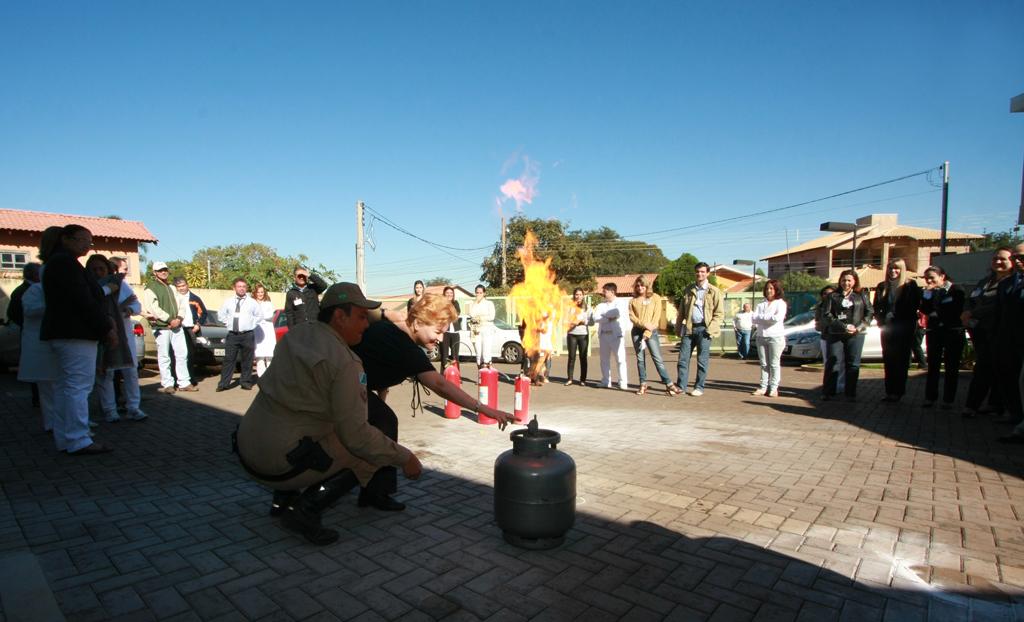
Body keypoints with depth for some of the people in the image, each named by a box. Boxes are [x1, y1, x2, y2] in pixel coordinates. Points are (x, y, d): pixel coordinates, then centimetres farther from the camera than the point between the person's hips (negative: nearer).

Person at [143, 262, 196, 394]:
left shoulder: (171, 287, 19)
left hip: (176, 325, 6)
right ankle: (167, 384, 7)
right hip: (161, 327, -6)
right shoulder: (150, 288, -3)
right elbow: (153, 308, -13)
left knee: (182, 354, 4)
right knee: (164, 357, 0)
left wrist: (178, 318, -5)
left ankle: (184, 383, 10)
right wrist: (170, 320, -15)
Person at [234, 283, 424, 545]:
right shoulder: (344, 363, -19)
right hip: (280, 465, -8)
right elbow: (357, 436, -18)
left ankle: (283, 499, 24)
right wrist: (404, 457, -7)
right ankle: (306, 509, -6)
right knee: (368, 454, 2)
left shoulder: (296, 334, 3)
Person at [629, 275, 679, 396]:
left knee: (657, 358, -9)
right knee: (640, 359, 4)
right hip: (637, 331, 3)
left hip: (651, 331, -3)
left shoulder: (655, 298, 4)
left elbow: (656, 317, -3)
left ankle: (669, 384, -8)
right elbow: (632, 317, 1)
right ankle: (643, 385, 10)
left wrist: (647, 333, -10)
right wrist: (644, 324, -15)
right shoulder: (633, 301, 11)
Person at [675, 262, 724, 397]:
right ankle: (681, 386, 10)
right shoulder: (688, 290, 14)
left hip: (703, 328, -4)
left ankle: (699, 387, 11)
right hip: (688, 328, 4)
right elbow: (682, 311, 16)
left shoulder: (714, 291, 2)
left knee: (702, 360, 2)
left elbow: (719, 313, -2)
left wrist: (710, 329, -12)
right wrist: (678, 327, 7)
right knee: (683, 358, 3)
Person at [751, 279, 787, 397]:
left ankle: (773, 388, 1)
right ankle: (763, 387, 7)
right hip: (761, 336, 5)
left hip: (776, 337, -5)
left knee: (774, 363, -2)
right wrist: (769, 318, -10)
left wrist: (762, 317, -6)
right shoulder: (761, 304, 14)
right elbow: (754, 319, 2)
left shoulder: (780, 303, 1)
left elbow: (778, 318, -17)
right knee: (764, 363, 6)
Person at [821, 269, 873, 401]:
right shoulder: (833, 296, 7)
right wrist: (843, 326, -12)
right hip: (835, 334, 0)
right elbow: (826, 315, -2)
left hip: (856, 334, 1)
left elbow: (869, 312, 5)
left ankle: (851, 393, 11)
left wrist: (860, 327, -11)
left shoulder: (861, 296, 10)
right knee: (832, 362, -1)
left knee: (853, 364, 2)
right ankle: (828, 392, 6)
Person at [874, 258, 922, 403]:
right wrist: (881, 321, -2)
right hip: (887, 328, 4)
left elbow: (915, 305, -7)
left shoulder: (910, 285, -3)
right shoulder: (882, 286, 9)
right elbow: (876, 308, 12)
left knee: (901, 361, 2)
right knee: (888, 361, 6)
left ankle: (898, 392, 8)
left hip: (904, 329, -4)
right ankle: (889, 391, 12)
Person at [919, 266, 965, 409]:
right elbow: (924, 310, -4)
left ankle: (948, 399, 6)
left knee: (951, 366, 0)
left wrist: (937, 314, -5)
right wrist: (927, 293, -11)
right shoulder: (929, 291, 8)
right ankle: (930, 397, 9)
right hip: (934, 331, 4)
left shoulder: (955, 290, -3)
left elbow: (957, 311, -9)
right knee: (933, 366, 5)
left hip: (953, 331, -3)